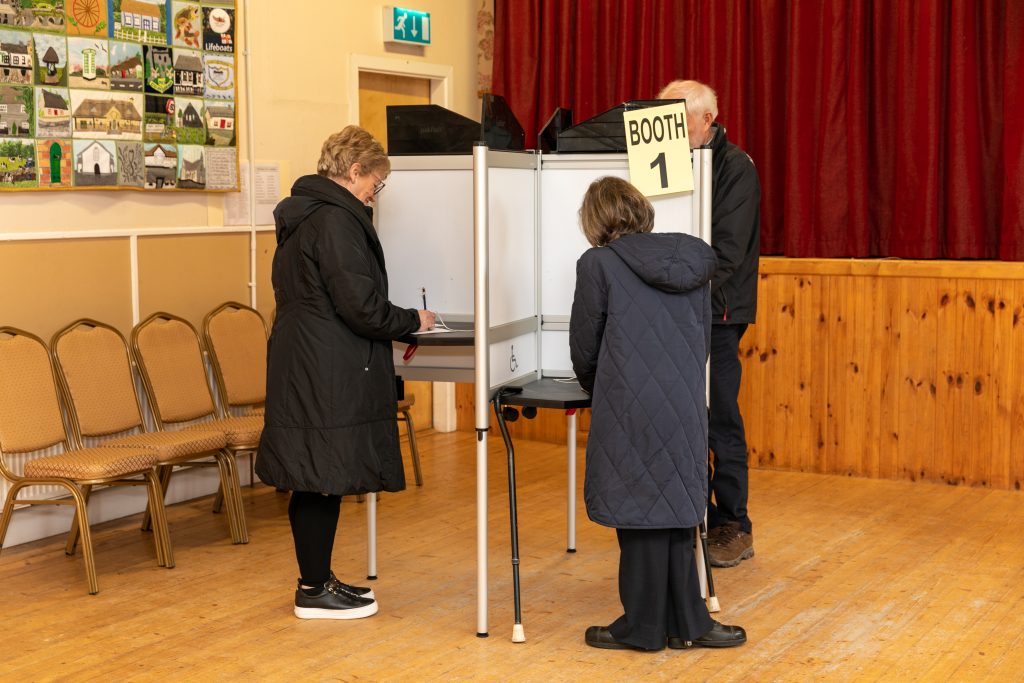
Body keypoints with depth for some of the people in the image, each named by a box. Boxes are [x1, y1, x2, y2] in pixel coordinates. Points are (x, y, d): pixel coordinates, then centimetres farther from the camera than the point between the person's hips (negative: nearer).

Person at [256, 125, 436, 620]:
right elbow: (361, 306, -20)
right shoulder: (336, 220, -16)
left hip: (298, 362, 10)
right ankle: (315, 592, 8)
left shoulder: (300, 216, 15)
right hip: (328, 373, -10)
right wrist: (413, 321, -4)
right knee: (323, 480, -1)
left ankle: (316, 579, 25)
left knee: (312, 480, 15)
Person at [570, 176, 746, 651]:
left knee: (641, 512, 5)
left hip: (632, 411, -5)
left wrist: (597, 389, 19)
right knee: (674, 511, 15)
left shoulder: (598, 263, -6)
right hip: (686, 406, 5)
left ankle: (643, 626, 17)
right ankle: (686, 624, 22)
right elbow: (702, 333, 13)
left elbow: (584, 345, 1)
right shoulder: (692, 260, 9)